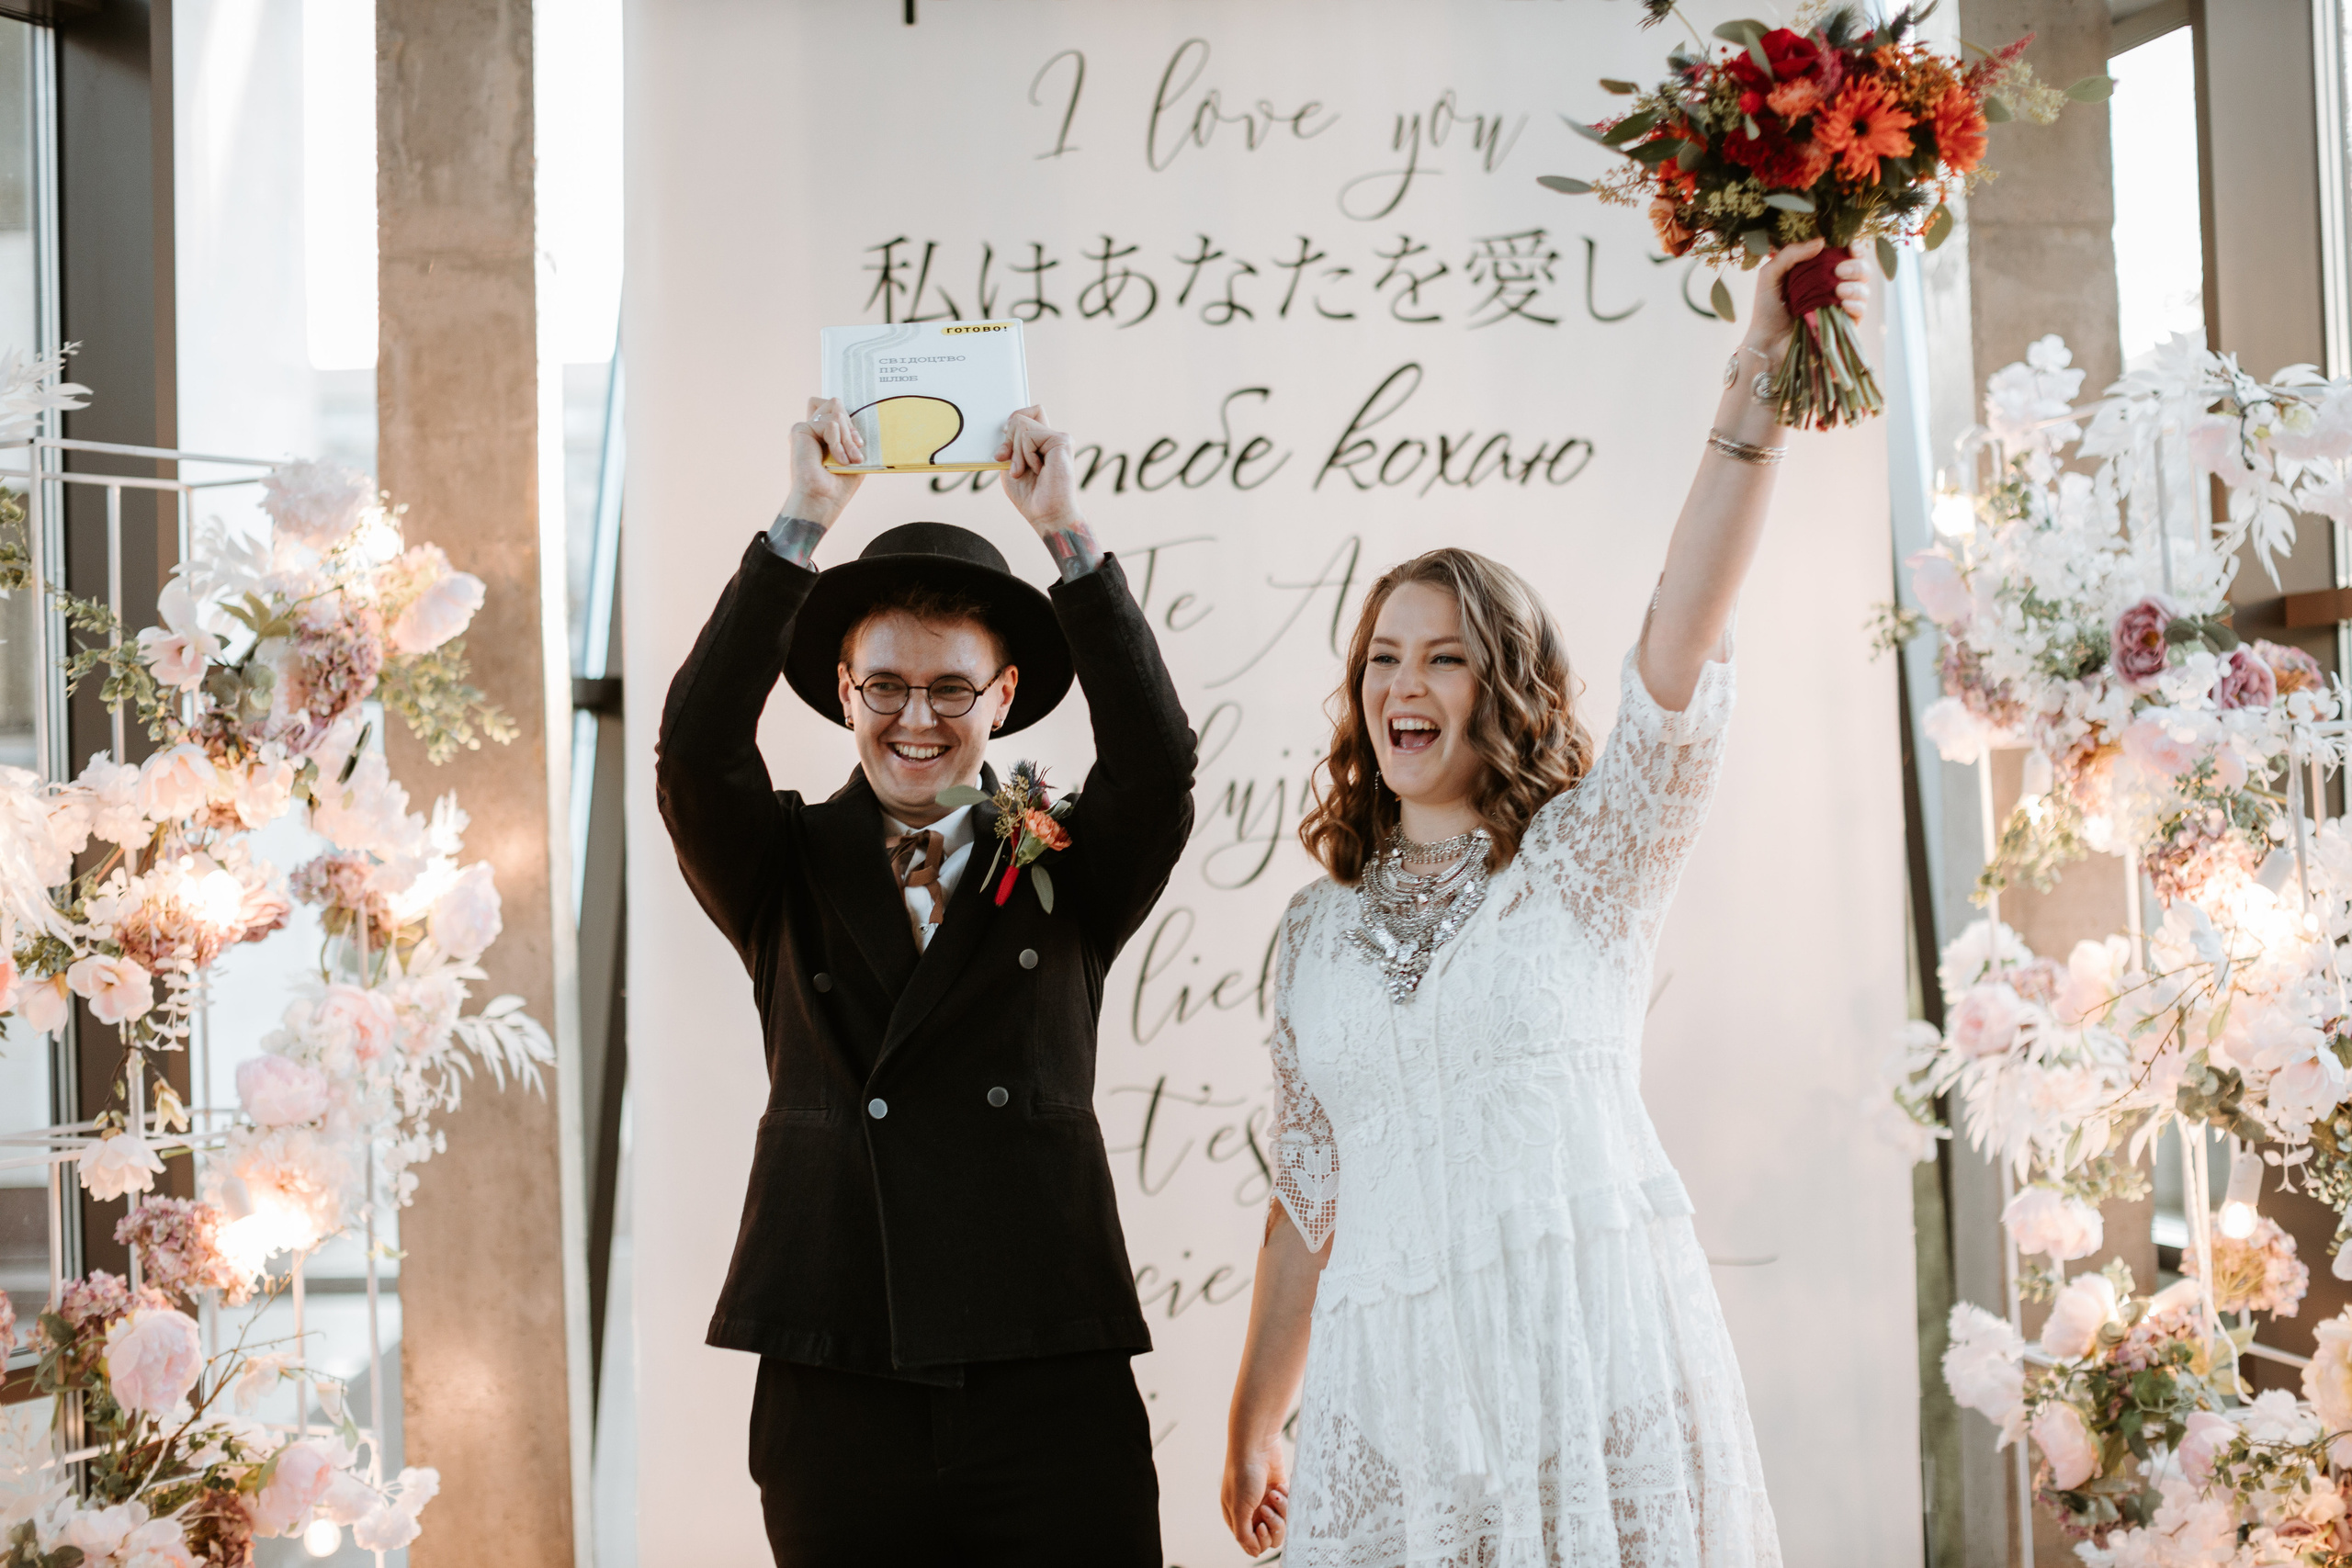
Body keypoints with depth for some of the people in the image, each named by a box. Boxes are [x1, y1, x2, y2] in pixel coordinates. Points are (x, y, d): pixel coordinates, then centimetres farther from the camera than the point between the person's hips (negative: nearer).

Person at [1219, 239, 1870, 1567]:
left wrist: (1760, 376, -25)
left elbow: (1684, 636, -13)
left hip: (1594, 1359, -3)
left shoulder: (1587, 858, 3)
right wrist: (1252, 1426, 19)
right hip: (1394, 1386, 3)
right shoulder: (1323, 925, 14)